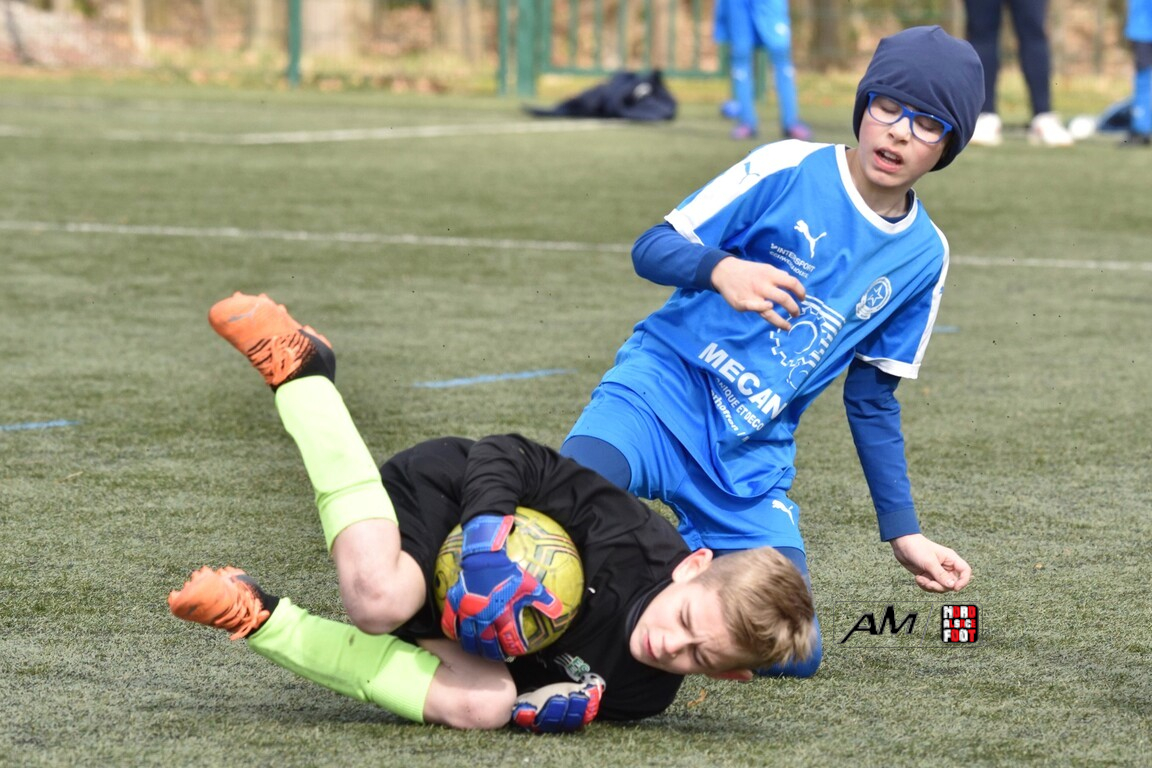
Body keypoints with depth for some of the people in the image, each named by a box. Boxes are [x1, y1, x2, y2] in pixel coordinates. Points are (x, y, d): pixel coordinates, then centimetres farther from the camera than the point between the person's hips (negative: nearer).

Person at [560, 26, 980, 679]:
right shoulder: (789, 170, -4)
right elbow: (653, 247, -7)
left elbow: (872, 399, 17)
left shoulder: (923, 256, 9)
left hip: (752, 459, 5)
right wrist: (721, 269, -30)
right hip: (667, 388, -5)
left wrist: (904, 532, 13)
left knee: (792, 655, -10)